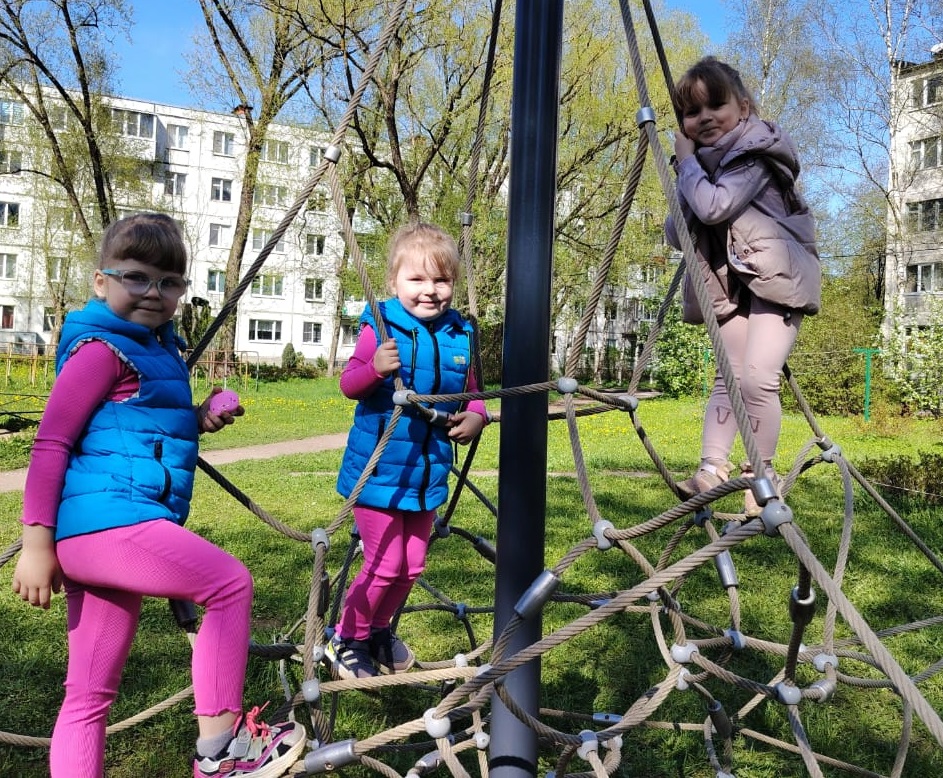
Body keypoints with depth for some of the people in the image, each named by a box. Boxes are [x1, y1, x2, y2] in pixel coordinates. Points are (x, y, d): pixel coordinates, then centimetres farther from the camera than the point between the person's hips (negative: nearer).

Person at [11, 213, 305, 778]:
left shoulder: (155, 347, 20)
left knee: (90, 695, 12)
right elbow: (51, 444, -12)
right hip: (104, 518, -10)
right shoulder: (102, 347, -7)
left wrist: (195, 420, 14)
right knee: (231, 583, -14)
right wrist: (37, 541, -15)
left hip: (99, 532, 10)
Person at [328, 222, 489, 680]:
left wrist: (475, 416, -8)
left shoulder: (459, 336, 2)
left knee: (412, 566, 16)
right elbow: (348, 385, -12)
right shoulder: (380, 329, -12)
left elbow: (471, 393, 13)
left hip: (428, 475, 5)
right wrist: (375, 368, -32)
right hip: (378, 469, -5)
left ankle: (378, 631, 40)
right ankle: (345, 640, 22)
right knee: (385, 564, -2)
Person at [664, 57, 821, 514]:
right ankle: (711, 470, 5)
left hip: (778, 278, -7)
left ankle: (762, 478, -2)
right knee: (729, 375, 4)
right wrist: (686, 168, -9)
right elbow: (676, 235, 6)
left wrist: (687, 163, -13)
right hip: (731, 282, 7)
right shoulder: (702, 162, 8)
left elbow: (714, 207, -29)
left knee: (758, 378, -15)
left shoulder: (757, 152, -14)